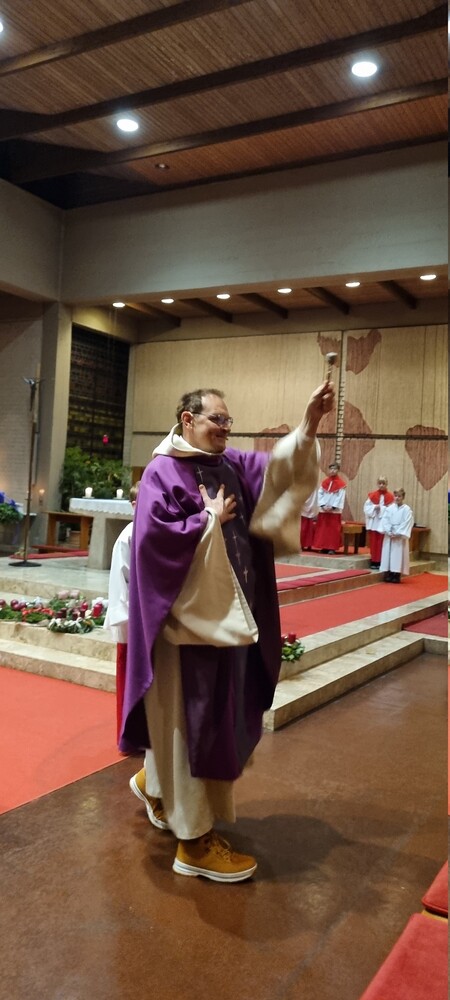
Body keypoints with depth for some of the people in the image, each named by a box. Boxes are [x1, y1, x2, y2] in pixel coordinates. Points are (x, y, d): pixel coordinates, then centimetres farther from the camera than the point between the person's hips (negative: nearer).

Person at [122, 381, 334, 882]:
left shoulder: (233, 465, 9)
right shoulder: (162, 472, -10)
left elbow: (280, 466, -5)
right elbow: (155, 535, -22)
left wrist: (309, 423, -19)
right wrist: (211, 519, -14)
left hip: (227, 615, 8)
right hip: (187, 618, -8)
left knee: (217, 718, 18)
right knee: (191, 724, 1)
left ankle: (154, 781, 43)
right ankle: (194, 841, 15)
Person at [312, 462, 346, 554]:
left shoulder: (341, 483, -3)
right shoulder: (324, 482, 10)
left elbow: (341, 497, -9)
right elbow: (320, 494, 5)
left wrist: (332, 507, -16)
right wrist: (323, 505, -9)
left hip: (335, 510, -4)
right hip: (323, 510, 5)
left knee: (333, 529, -4)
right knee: (322, 529, 5)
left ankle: (332, 548, -1)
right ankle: (324, 547, 11)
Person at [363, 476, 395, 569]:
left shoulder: (390, 496, -1)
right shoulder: (372, 495, 4)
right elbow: (367, 507, 1)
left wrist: (381, 508, -14)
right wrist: (374, 507, -14)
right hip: (374, 523, 2)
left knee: (382, 543, -1)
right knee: (373, 542, 5)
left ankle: (381, 562, 5)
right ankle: (374, 561, 12)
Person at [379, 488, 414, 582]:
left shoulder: (407, 509, -2)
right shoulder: (389, 508, 7)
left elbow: (407, 523, -8)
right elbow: (385, 520, 1)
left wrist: (397, 533, -14)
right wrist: (389, 532, -12)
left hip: (400, 536, -3)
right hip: (389, 535, 3)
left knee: (398, 554, -4)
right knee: (388, 553, 2)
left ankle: (397, 575, -1)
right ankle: (388, 574, 7)